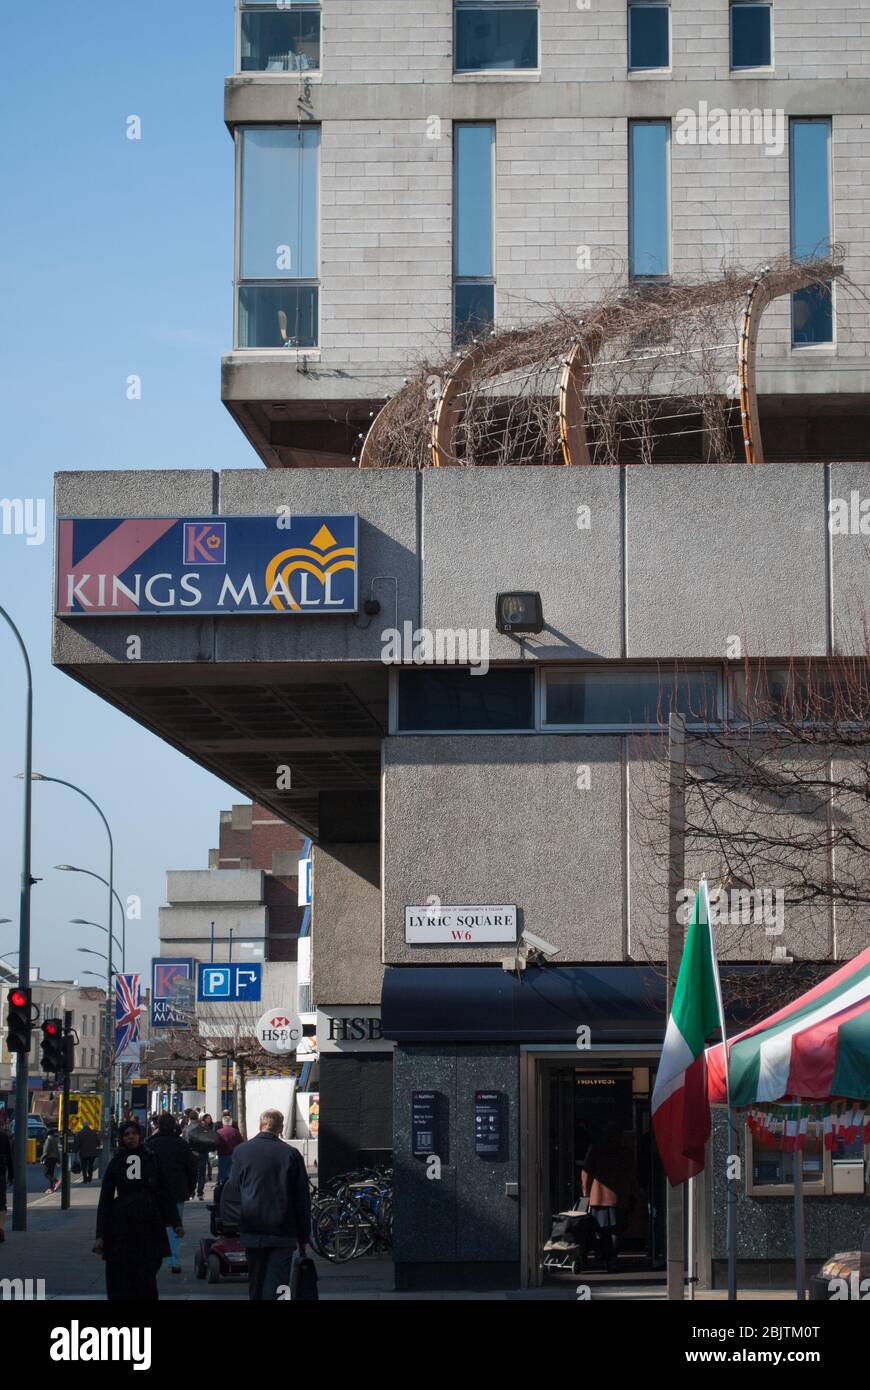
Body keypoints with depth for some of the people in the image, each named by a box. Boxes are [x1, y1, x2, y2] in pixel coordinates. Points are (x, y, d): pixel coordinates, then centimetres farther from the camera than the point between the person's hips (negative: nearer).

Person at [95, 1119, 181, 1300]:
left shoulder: (151, 1161, 7)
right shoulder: (116, 1163, 6)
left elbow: (165, 1194, 10)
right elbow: (105, 1199, 6)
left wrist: (175, 1223, 3)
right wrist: (100, 1235, 1)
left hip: (149, 1226, 0)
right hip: (121, 1228, 0)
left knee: (147, 1277, -2)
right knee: (120, 1279, -2)